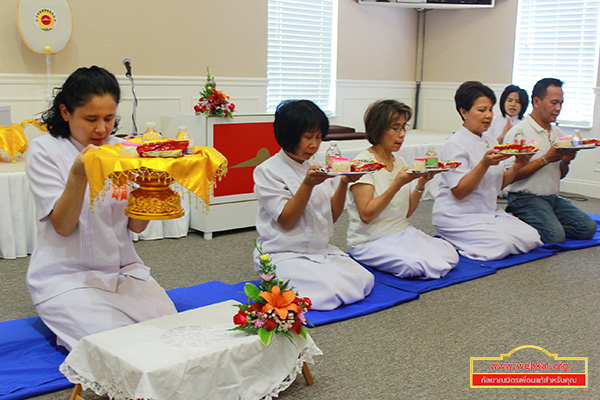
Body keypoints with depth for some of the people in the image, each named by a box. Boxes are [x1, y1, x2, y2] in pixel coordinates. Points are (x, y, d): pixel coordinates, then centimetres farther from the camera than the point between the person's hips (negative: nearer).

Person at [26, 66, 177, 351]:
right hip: (67, 276, -4)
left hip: (123, 270, 4)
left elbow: (136, 226, 2)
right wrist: (78, 175, -28)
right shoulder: (44, 151, -4)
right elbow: (63, 226, -13)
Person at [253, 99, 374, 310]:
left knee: (363, 281, -15)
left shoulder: (317, 168, 12)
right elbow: (286, 220, -13)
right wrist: (308, 184, -24)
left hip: (321, 251, 6)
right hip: (284, 255, -6)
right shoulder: (267, 171, -7)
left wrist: (344, 183, -8)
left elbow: (332, 216, 8)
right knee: (329, 292, -26)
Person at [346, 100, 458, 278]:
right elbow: (366, 215, -19)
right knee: (414, 265, -30)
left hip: (403, 233, 6)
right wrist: (397, 184, -24)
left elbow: (407, 212, 10)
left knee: (450, 256, -15)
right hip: (370, 242, -6)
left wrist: (421, 184, -5)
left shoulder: (400, 162, 11)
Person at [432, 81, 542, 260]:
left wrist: (516, 167, -5)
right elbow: (459, 191, -20)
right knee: (501, 245, -26)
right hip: (458, 217, -8)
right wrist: (484, 164, -30)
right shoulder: (454, 144, -14)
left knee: (531, 237, -6)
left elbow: (499, 184, 14)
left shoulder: (491, 141, 12)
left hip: (489, 212, 9)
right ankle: (450, 244, -3)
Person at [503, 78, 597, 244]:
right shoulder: (518, 132, -10)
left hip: (553, 198, 8)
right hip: (526, 199, -8)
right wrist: (546, 159, -18)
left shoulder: (557, 133, 15)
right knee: (555, 236, -26)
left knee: (588, 228, -8)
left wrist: (565, 162, -3)